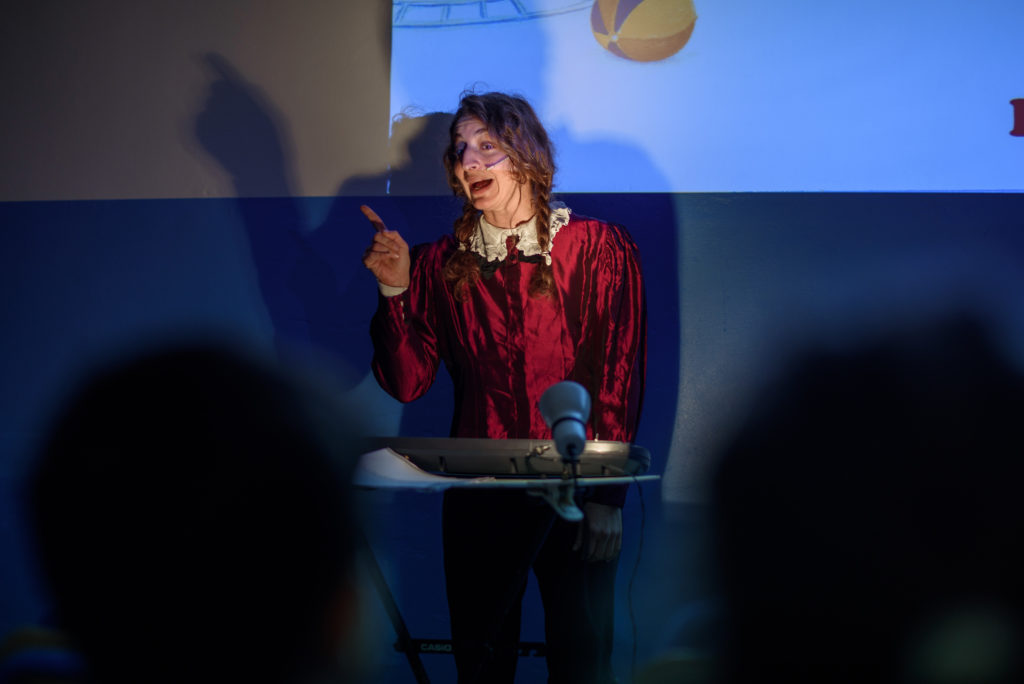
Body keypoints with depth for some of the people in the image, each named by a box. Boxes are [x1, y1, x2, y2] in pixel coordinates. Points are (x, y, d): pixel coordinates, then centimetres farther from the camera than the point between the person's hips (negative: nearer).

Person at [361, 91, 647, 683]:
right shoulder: (440, 265, 4)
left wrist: (607, 495, -12)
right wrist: (395, 290, -13)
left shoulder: (599, 249, -3)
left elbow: (621, 379, -5)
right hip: (478, 494, 2)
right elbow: (408, 384, -1)